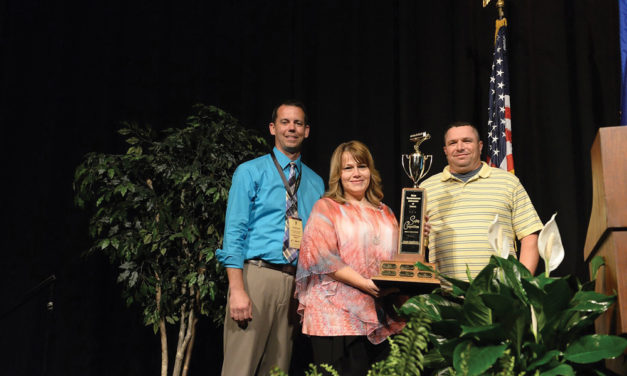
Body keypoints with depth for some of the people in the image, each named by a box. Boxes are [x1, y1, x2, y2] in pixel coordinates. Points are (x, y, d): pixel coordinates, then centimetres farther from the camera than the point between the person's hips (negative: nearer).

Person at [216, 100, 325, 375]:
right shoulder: (250, 172, 2)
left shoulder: (316, 183, 14)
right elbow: (233, 233, -6)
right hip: (256, 276, -4)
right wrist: (237, 290, -16)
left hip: (295, 282, 4)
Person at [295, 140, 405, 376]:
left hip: (382, 319, 5)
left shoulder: (385, 213, 19)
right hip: (338, 317, -5)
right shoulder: (326, 208, 3)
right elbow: (323, 257, -10)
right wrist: (367, 284, -17)